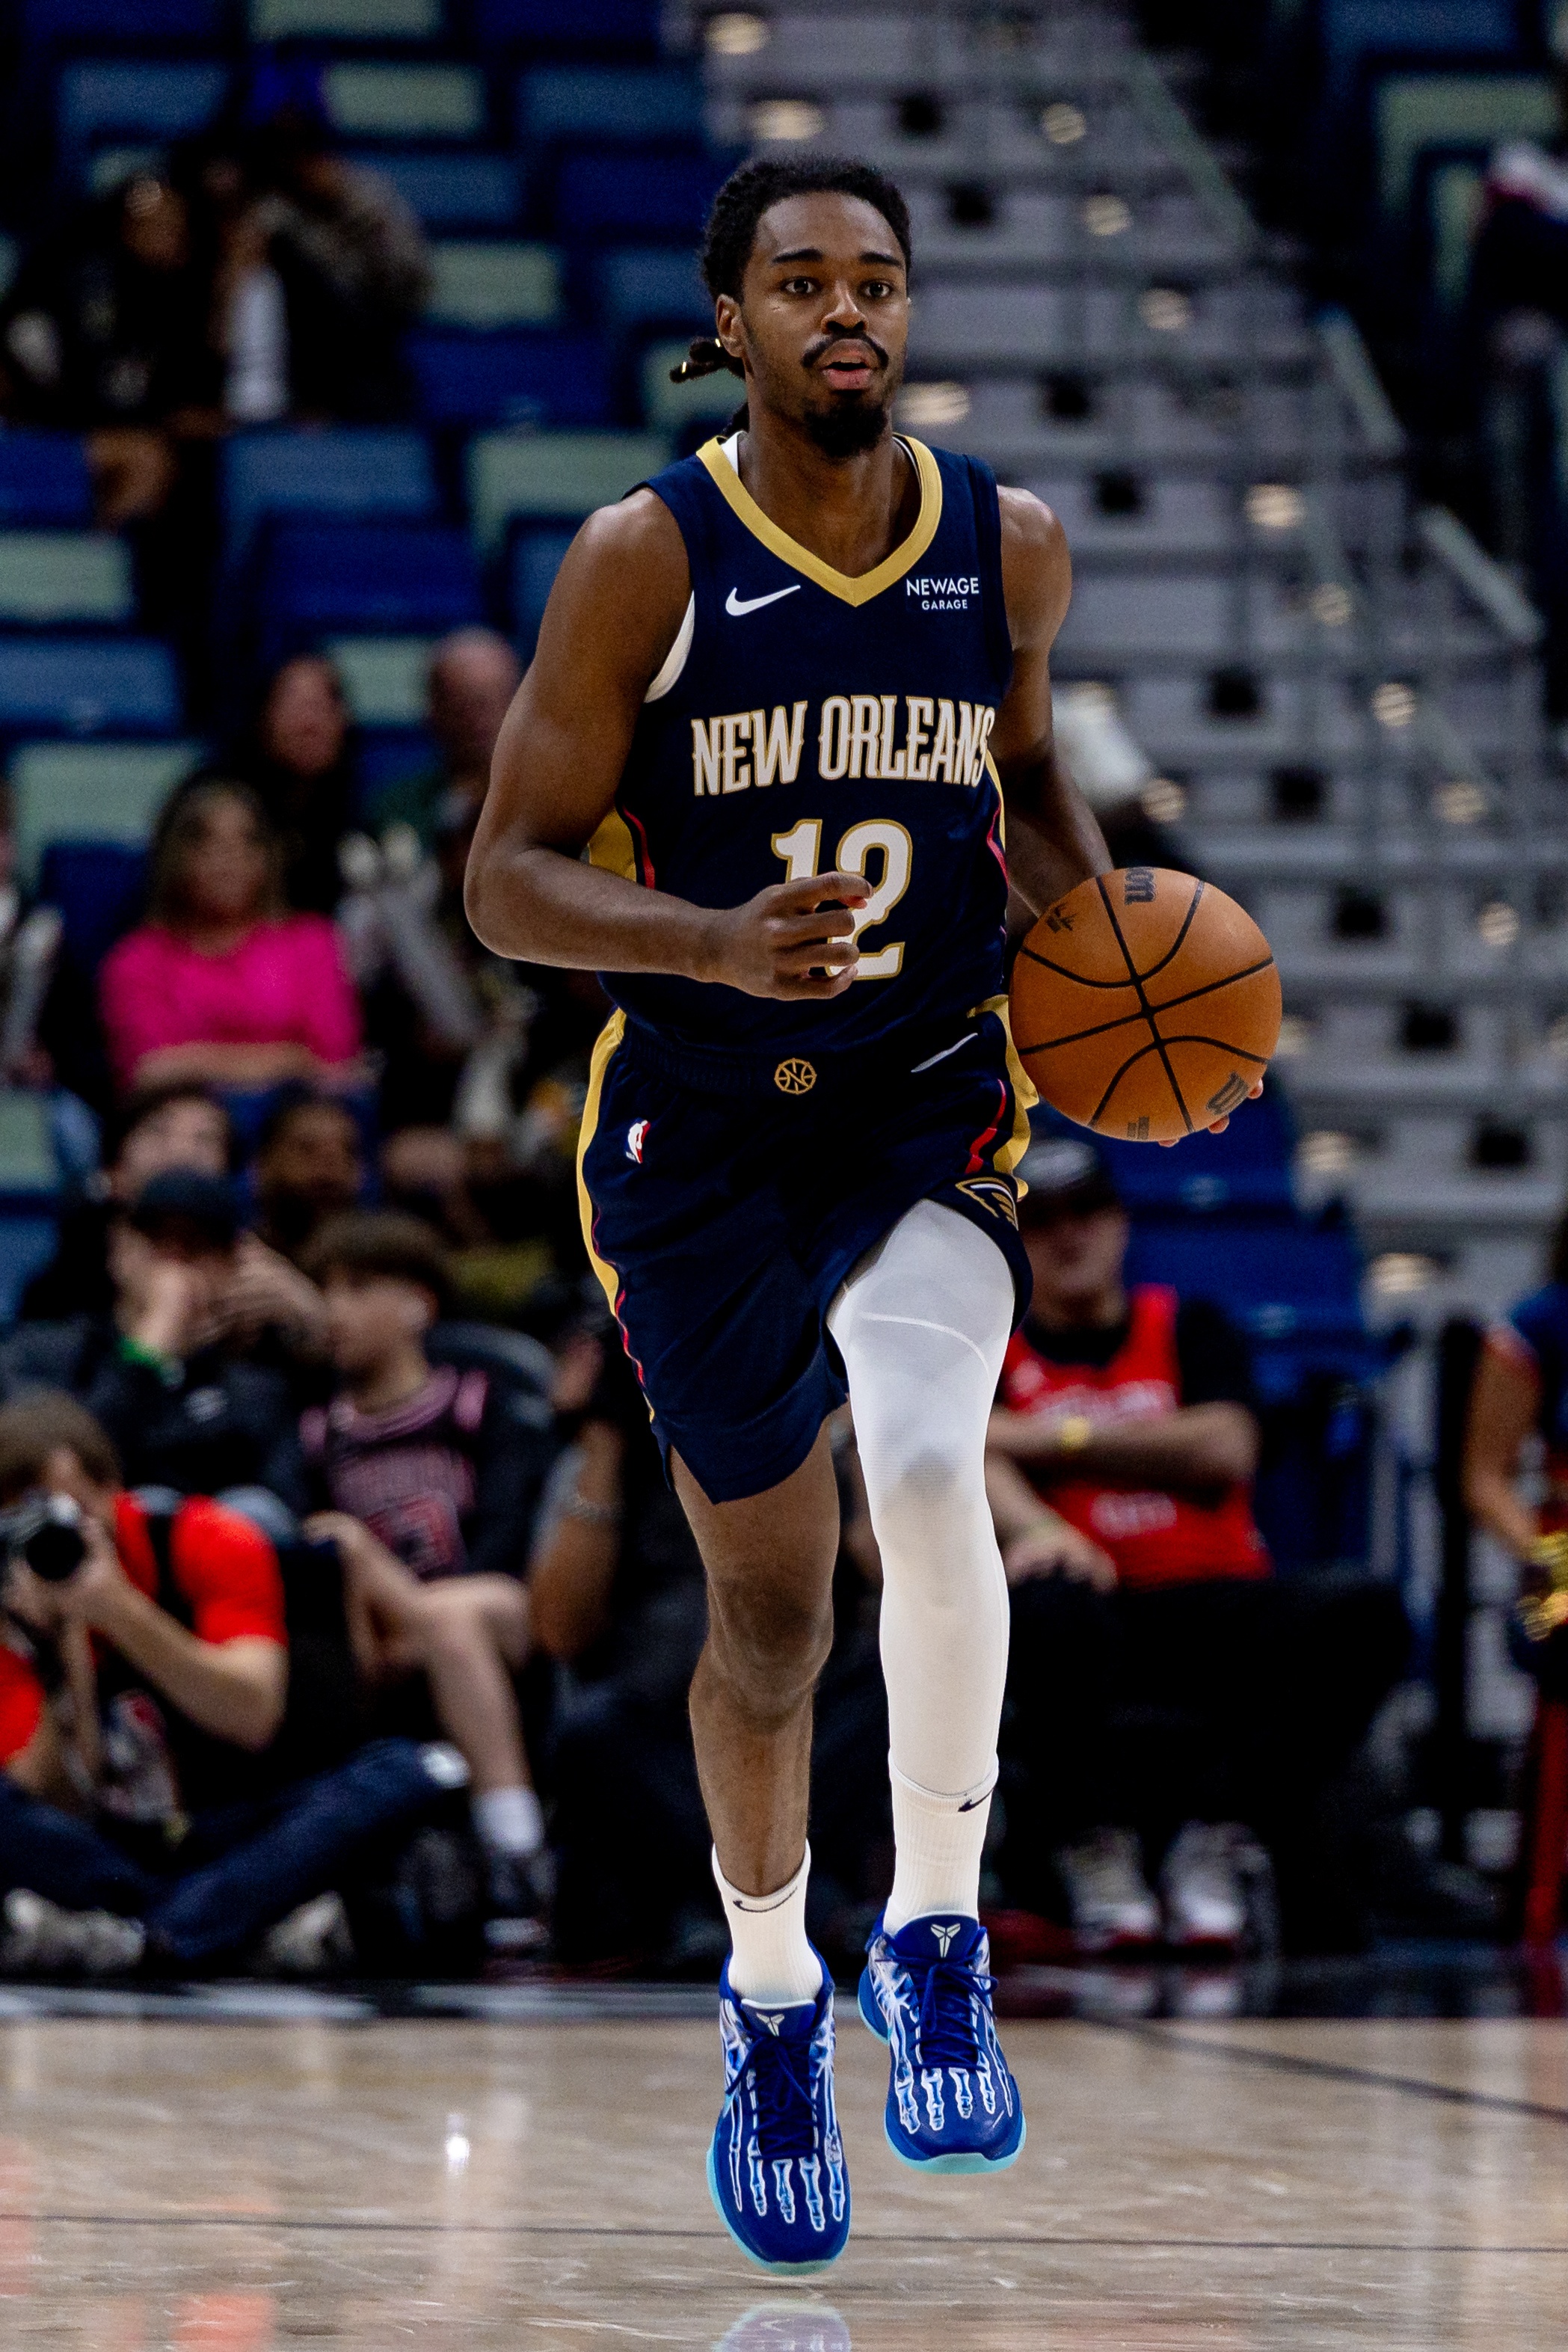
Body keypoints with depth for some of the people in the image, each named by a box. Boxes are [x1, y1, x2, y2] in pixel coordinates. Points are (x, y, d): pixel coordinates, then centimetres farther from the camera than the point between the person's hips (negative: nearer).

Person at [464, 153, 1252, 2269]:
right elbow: (511, 880, -11)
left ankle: (940, 1941, -12)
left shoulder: (1010, 545, -2)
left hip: (932, 1108, 1)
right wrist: (722, 943, -29)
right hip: (703, 1134, -1)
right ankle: (772, 2013, 34)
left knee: (929, 1465, -28)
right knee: (770, 1616, 9)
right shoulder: (646, 560, -12)